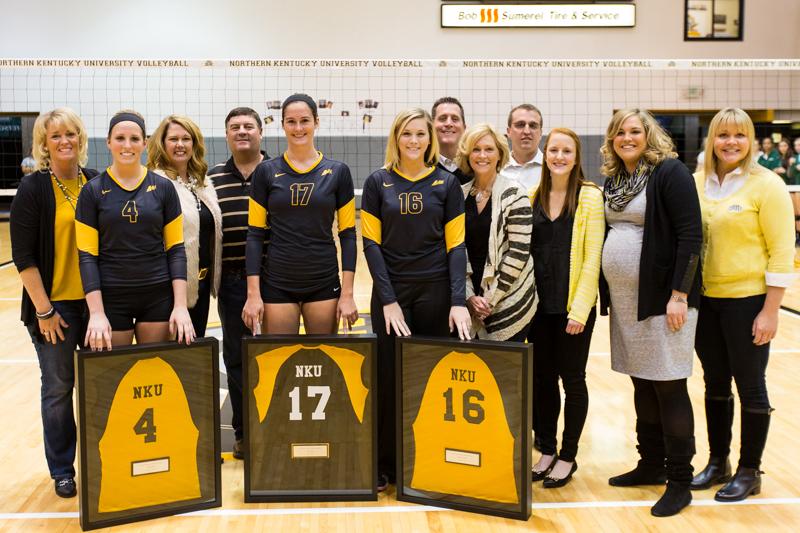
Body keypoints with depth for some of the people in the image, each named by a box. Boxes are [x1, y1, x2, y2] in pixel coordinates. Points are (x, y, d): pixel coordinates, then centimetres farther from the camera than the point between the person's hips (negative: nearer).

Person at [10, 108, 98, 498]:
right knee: (58, 387, 6)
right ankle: (62, 470, 21)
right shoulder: (33, 188, -6)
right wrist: (43, 309, -10)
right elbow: (23, 256, -8)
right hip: (54, 305, -3)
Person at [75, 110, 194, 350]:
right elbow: (87, 255, -3)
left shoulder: (163, 187, 2)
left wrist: (180, 306, -6)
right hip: (111, 298, -1)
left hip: (158, 296, 1)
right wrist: (96, 313, -11)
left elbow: (176, 248, 2)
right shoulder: (92, 191, -1)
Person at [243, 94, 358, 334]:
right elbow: (255, 234, 0)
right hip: (277, 285, 0)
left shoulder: (337, 172, 1)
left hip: (324, 284, 0)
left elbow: (348, 234, 1)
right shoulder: (266, 172, 1)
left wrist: (347, 294, -4)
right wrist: (253, 294, -6)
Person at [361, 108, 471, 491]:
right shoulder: (378, 182, 3)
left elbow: (456, 244, 0)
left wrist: (459, 301, -10)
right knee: (389, 376, 2)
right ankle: (385, 464, 14)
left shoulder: (446, 183, 4)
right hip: (390, 291, 0)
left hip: (435, 291, 0)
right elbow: (371, 243, -1)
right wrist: (388, 300, -9)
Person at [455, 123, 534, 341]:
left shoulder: (513, 193, -6)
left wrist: (491, 298, -11)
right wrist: (469, 296, -4)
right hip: (470, 301, 4)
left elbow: (519, 251, -11)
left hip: (508, 304, -4)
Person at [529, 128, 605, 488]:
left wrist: (580, 308, -15)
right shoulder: (534, 196, 7)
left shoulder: (590, 196, -6)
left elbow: (592, 256, -10)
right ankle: (547, 450, 25)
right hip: (540, 302, 4)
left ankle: (568, 456, 19)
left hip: (573, 303, -4)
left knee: (572, 378, 6)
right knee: (542, 377, 11)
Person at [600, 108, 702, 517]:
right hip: (624, 299, 7)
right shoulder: (613, 180, 12)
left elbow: (690, 235, -15)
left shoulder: (670, 172, -9)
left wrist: (679, 295, -19)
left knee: (668, 387, -2)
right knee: (642, 384, 14)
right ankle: (651, 465, 27)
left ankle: (679, 482, 8)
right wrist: (605, 293, 14)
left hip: (662, 297, -7)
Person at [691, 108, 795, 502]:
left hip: (748, 300, -5)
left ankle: (749, 472, 20)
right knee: (715, 384, 14)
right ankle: (717, 462, 29)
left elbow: (782, 252, -10)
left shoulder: (766, 184, -8)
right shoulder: (698, 183, 5)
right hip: (705, 299, 5)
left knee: (750, 387, 6)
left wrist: (770, 311, -14)